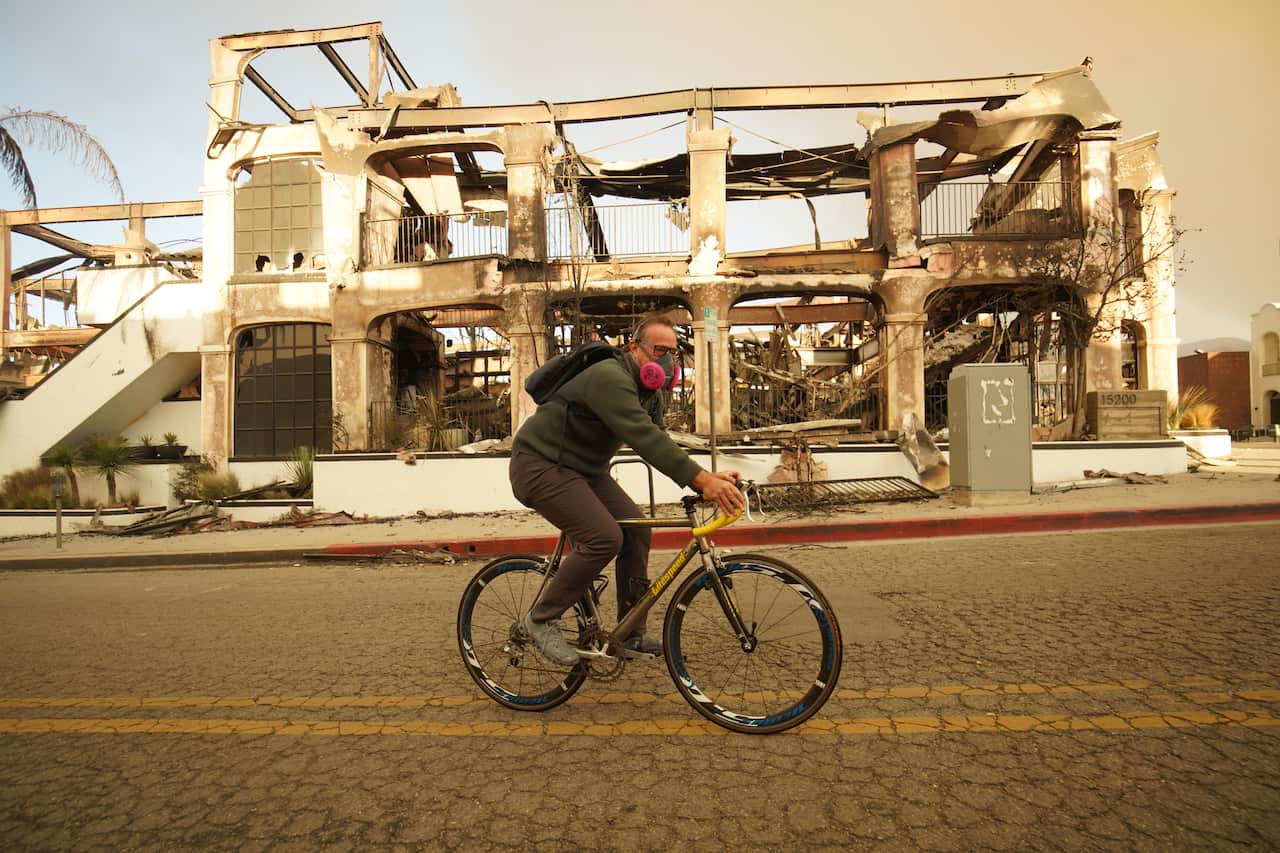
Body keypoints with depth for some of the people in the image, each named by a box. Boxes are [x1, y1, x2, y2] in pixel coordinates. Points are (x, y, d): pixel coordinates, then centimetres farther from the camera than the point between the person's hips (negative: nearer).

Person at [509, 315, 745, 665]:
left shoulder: (651, 394, 5)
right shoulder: (609, 378, -27)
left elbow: (660, 441, 1)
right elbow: (645, 439, -38)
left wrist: (709, 476, -13)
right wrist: (702, 480, -43)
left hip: (583, 469, 10)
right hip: (541, 465, -9)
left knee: (637, 530, 1)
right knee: (604, 538, -22)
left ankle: (631, 633, 13)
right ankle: (541, 619, -3)